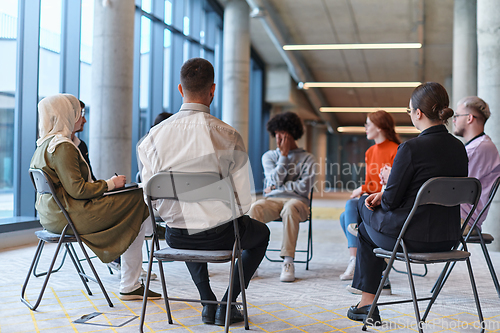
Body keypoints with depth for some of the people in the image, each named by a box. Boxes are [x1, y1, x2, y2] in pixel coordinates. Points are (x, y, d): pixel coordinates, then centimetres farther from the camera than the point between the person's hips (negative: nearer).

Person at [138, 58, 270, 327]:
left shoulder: (154, 136, -7)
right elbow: (243, 200, -12)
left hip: (175, 235, 4)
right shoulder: (228, 136, -16)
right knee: (261, 233, 29)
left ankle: (208, 302, 34)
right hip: (219, 235, -3)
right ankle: (227, 304, 22)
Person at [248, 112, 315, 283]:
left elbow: (304, 187, -2)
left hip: (297, 200, -2)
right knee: (255, 208, -34)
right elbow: (275, 179, 2)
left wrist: (276, 187, 0)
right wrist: (283, 155, 1)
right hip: (272, 200, 2)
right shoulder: (269, 156, 19)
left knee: (289, 209, -40)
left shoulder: (307, 158, 12)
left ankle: (288, 262, -37)